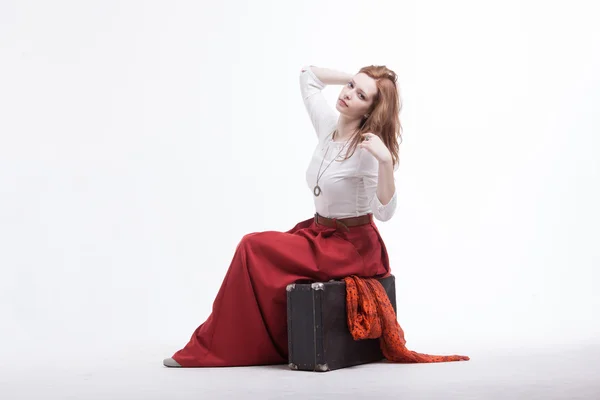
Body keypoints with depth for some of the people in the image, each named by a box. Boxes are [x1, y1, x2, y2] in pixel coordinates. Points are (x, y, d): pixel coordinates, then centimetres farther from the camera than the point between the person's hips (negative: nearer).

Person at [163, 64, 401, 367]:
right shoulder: (329, 124, 0)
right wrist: (356, 78, 4)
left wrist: (386, 161, -41)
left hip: (352, 248, -8)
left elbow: (385, 212, -29)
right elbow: (308, 75, 13)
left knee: (253, 249, -14)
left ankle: (213, 346, -4)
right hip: (322, 234, 8)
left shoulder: (367, 149, -21)